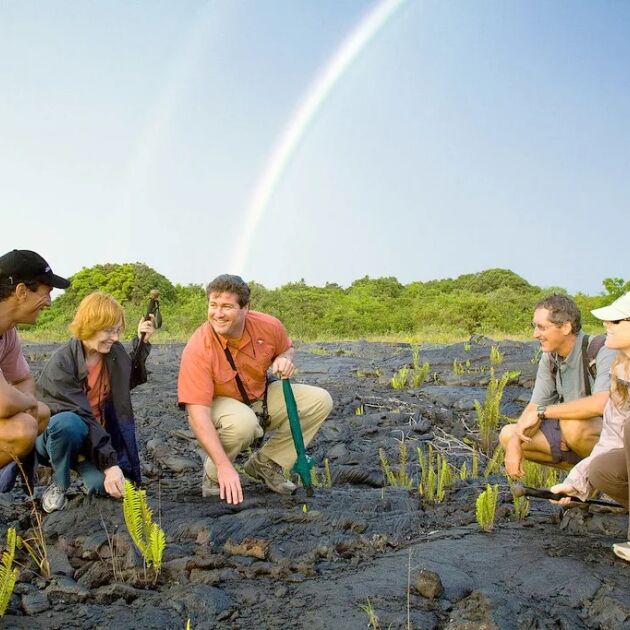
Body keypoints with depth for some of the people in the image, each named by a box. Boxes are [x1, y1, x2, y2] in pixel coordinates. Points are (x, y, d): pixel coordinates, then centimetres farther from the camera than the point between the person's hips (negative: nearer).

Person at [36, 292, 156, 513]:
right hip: (55, 434, -4)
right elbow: (80, 417, -29)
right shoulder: (61, 363, -24)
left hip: (96, 435, 4)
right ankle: (58, 484, -10)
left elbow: (128, 381, 16)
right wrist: (109, 463, -35)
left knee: (105, 485, -25)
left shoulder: (115, 352, -5)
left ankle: (80, 463, 11)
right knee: (69, 423, -40)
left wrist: (142, 342, 3)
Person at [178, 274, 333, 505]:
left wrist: (285, 360, -18)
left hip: (261, 397, 5)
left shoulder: (268, 326, -17)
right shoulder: (197, 349, -30)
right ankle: (214, 475, -7)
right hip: (218, 404, -5)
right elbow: (197, 413, -33)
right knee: (243, 422, -39)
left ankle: (265, 463, 1)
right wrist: (224, 466, -41)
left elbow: (286, 348, 9)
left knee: (320, 401, -10)